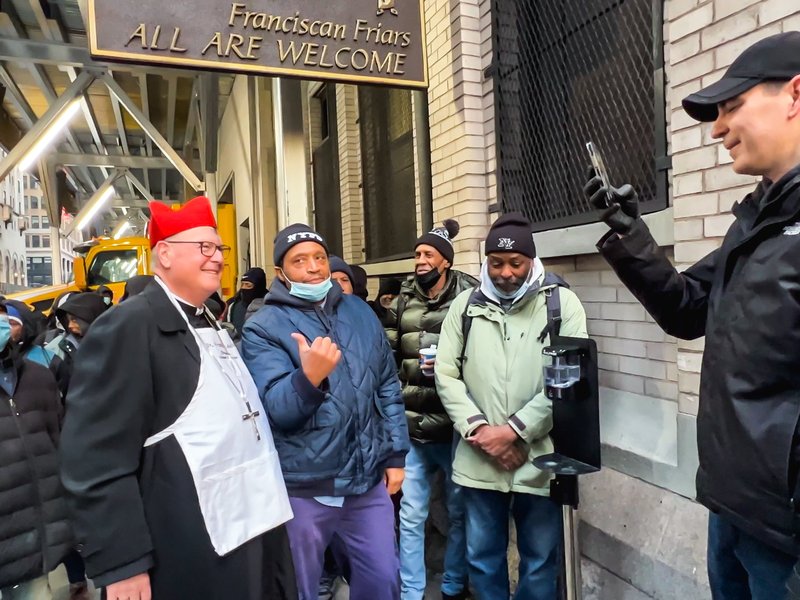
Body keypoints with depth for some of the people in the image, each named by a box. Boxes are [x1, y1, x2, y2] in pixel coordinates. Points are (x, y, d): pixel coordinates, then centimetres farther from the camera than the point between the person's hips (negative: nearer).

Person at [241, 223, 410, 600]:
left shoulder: (360, 312, 6)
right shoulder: (263, 328, -9)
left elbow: (388, 387, 10)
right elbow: (276, 410, -19)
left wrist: (395, 454, 7)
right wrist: (309, 377, -39)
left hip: (368, 481, 4)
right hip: (303, 489, -3)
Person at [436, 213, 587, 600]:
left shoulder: (561, 303, -3)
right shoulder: (466, 304, 3)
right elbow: (446, 374, 1)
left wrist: (514, 430, -14)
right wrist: (479, 427, -11)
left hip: (539, 460, -2)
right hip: (478, 460, 2)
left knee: (539, 561, 16)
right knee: (482, 556, 18)